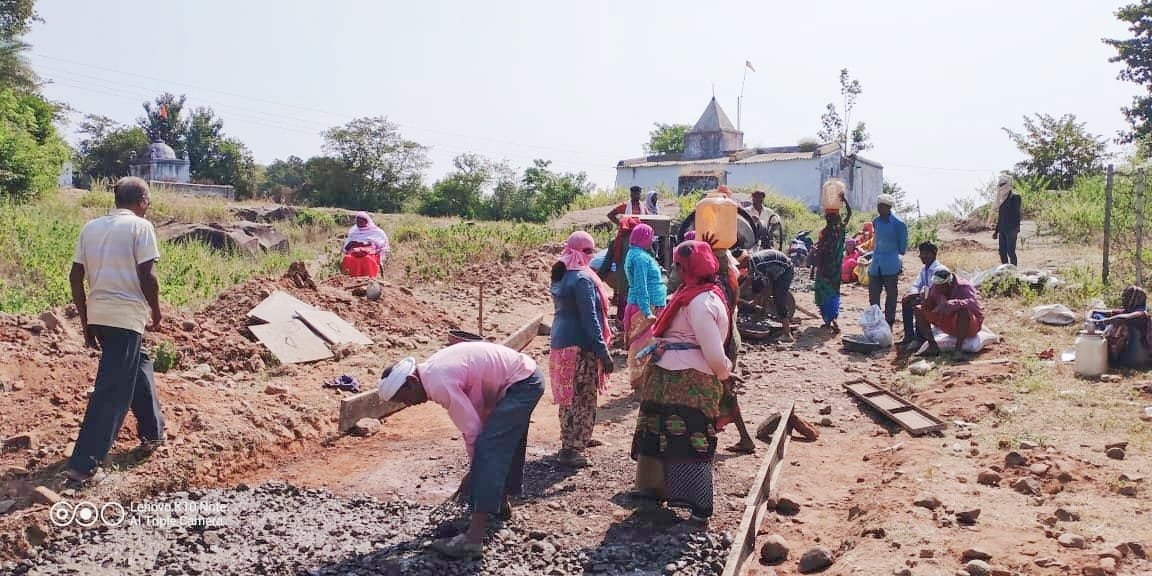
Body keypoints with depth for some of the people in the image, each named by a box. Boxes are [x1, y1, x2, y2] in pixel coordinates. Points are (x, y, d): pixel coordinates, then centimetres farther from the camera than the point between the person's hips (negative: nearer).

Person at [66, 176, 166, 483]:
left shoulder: (91, 227, 12)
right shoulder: (140, 226, -5)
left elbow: (75, 277, 10)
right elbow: (147, 276, -12)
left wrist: (86, 322, 17)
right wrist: (156, 311, 4)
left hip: (98, 315, 7)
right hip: (126, 316, -7)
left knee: (138, 366, 26)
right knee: (112, 390, -3)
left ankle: (152, 433, 34)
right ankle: (83, 464, -4)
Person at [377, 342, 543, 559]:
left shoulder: (439, 383, -22)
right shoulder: (432, 370, 7)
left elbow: (472, 428, -18)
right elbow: (471, 416, 11)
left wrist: (474, 470, -4)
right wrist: (476, 467, 11)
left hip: (521, 383, -10)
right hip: (525, 376, 10)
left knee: (489, 450, -15)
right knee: (506, 445, 27)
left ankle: (473, 539, -16)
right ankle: (500, 501, 49)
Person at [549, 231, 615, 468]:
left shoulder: (560, 275, 10)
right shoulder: (583, 278, -17)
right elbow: (589, 318, -21)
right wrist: (604, 352, -19)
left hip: (560, 342, 9)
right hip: (581, 346, -9)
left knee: (569, 396, 20)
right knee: (583, 398, -2)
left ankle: (573, 439, 33)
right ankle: (571, 449, -1)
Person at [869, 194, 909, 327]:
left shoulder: (898, 224, -11)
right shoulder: (876, 221, 6)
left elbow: (902, 247, -2)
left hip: (891, 266, -5)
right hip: (876, 265, 5)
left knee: (891, 295, 5)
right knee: (873, 295, 7)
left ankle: (889, 322, 13)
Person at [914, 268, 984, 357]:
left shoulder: (964, 287, -23)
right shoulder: (934, 288, -7)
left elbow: (973, 303, -42)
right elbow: (929, 306, 0)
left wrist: (951, 304, -52)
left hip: (970, 325, -6)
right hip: (949, 325, 6)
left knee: (963, 309, -40)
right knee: (919, 311, -6)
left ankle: (958, 348, -30)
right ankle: (933, 347, -16)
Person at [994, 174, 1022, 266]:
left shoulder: (1014, 197, -7)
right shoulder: (1002, 198, 16)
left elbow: (1017, 214, -13)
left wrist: (1016, 229, -22)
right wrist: (996, 230, 20)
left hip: (1011, 229, -8)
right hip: (1002, 229, 8)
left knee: (1011, 252, -8)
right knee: (1002, 252, 8)